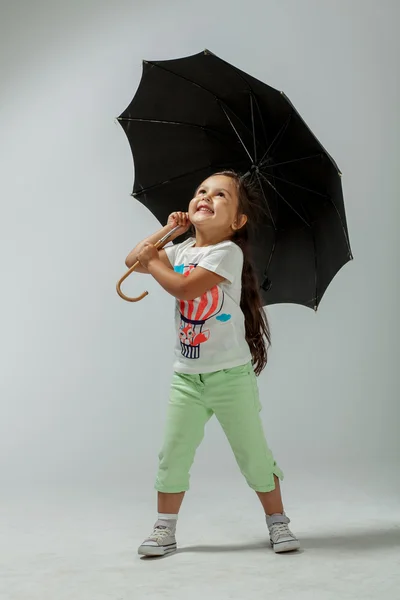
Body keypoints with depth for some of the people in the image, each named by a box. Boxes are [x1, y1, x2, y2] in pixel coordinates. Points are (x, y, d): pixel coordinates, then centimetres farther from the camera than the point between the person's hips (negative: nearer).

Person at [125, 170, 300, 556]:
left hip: (230, 374, -5)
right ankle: (164, 530, 17)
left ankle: (277, 521, 20)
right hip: (186, 375, 5)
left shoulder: (228, 252, -13)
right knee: (173, 453, 5)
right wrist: (167, 230, 4)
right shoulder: (180, 251, 9)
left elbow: (183, 287, -23)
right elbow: (134, 261, 9)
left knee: (253, 452, 3)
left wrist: (153, 261, -8)